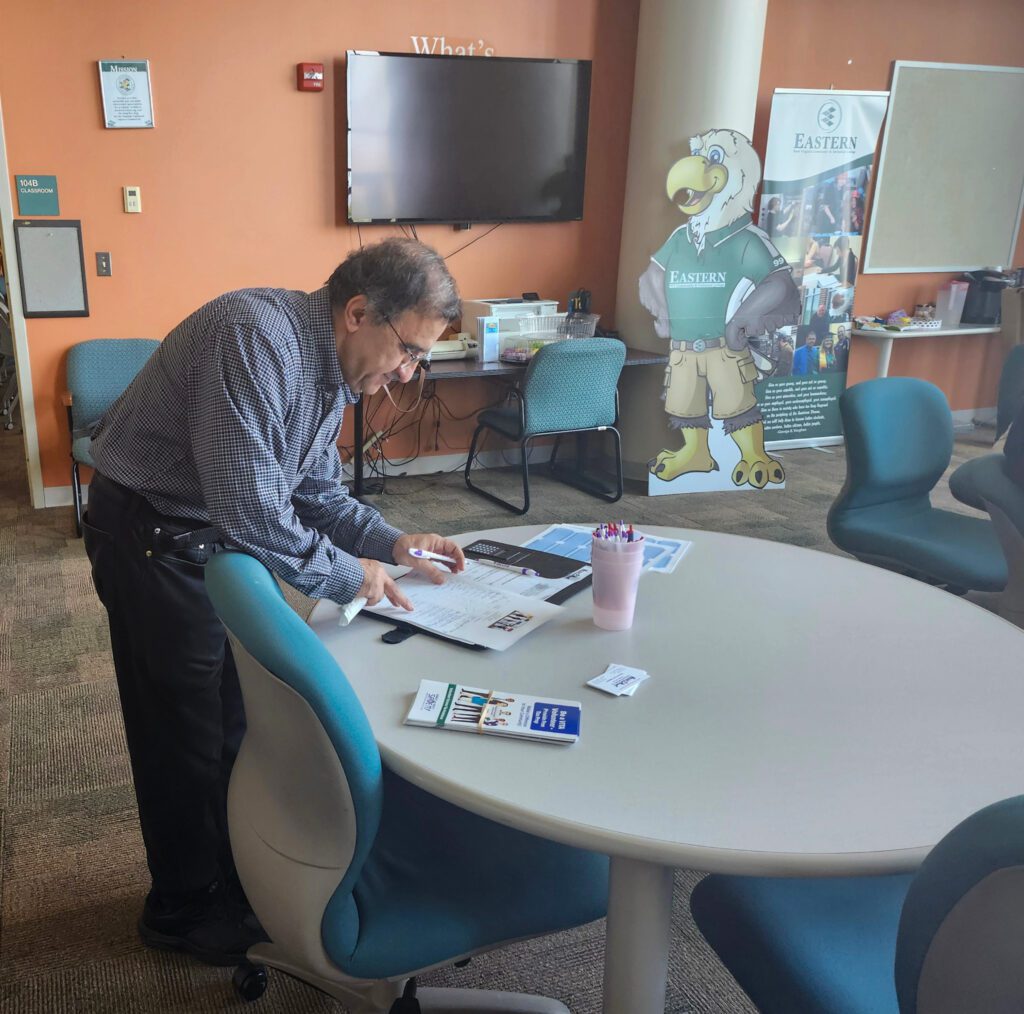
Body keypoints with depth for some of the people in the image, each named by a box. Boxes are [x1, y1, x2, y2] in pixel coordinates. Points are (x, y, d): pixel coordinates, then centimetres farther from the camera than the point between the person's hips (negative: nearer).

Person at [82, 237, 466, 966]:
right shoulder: (257, 338, -30)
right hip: (153, 541, -9)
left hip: (218, 535, 9)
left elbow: (316, 489, 9)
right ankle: (183, 910, 27)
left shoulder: (330, 366, 1)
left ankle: (237, 875, 37)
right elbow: (249, 506, -34)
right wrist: (346, 575, -23)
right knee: (185, 733, 5)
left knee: (239, 715, 17)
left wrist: (392, 542, -5)